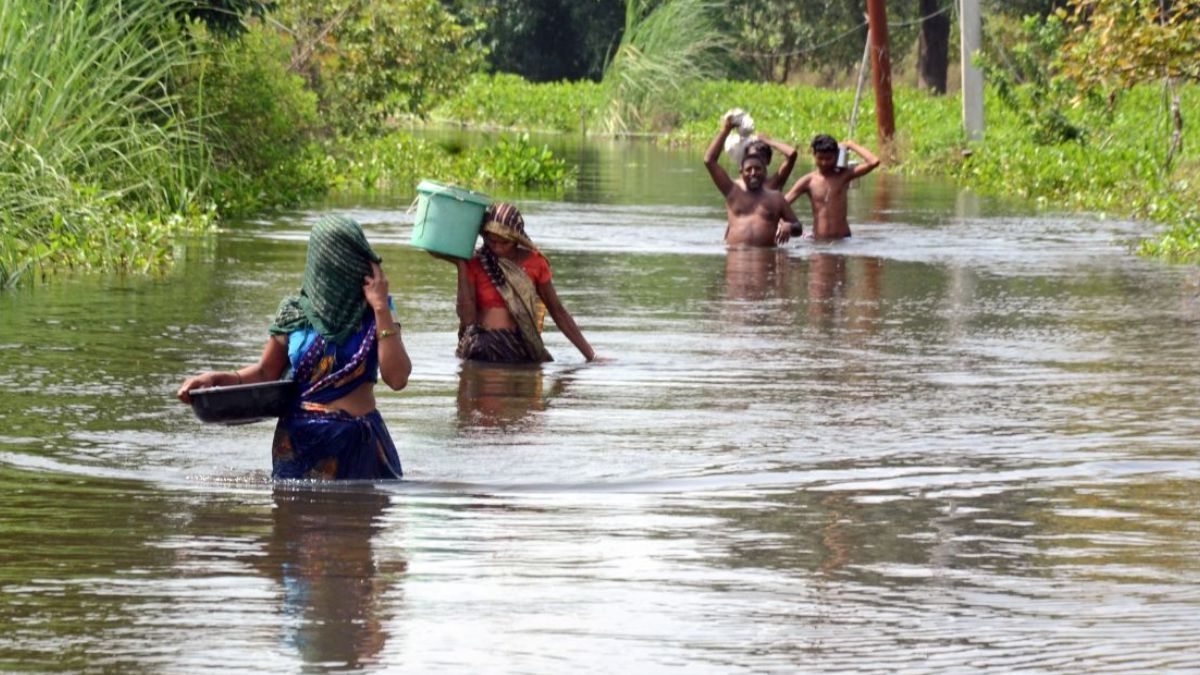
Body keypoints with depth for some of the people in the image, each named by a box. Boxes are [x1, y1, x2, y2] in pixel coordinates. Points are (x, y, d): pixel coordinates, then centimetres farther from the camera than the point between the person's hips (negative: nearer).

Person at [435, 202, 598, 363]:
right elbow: (467, 318, -9)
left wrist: (591, 355, 9)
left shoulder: (534, 263, 5)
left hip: (522, 347, 2)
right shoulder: (475, 264, 0)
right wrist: (461, 266, -12)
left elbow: (558, 311, 11)